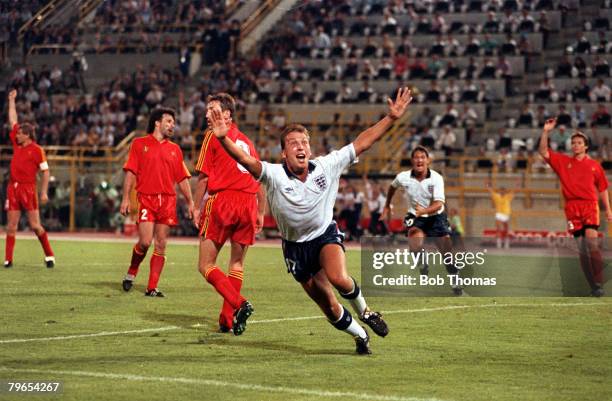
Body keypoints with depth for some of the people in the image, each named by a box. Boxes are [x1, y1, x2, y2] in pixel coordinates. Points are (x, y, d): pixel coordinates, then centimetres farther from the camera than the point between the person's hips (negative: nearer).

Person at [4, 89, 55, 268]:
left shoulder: (37, 150, -5)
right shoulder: (17, 144, 11)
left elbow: (46, 171, -4)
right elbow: (13, 120, 21)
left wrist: (44, 192, -11)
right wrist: (12, 101, 24)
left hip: (28, 188, -5)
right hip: (13, 188, 6)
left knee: (35, 225, -5)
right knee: (11, 226, 2)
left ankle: (49, 255, 8)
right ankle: (8, 259, 4)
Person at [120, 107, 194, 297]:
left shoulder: (175, 149, 16)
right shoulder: (139, 144, 7)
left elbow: (182, 178, 15)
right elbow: (131, 173, 2)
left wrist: (190, 203, 8)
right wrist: (126, 198, -5)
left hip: (168, 200, 3)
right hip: (146, 198, -3)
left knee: (161, 245, 0)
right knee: (145, 242, -12)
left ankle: (152, 288, 3)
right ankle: (131, 272, 15)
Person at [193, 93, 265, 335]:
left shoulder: (213, 135, 2)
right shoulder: (246, 141, 19)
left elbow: (203, 176, -3)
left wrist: (197, 208, 1)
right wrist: (260, 213, 21)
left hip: (221, 200, -5)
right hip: (248, 203, 5)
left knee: (206, 265, -2)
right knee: (237, 263, 12)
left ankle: (238, 303, -21)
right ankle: (227, 319, 9)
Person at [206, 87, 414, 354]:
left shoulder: (327, 167, -14)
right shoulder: (274, 175, -21)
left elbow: (362, 143, -11)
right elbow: (245, 159, -37)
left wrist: (391, 118, -15)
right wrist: (223, 139, -55)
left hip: (326, 234, 0)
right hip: (295, 246, 0)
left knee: (337, 277, -31)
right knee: (328, 305, 6)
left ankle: (364, 311, 1)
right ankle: (360, 336, 34)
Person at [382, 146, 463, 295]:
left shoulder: (436, 178, -20)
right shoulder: (403, 178, -13)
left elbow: (438, 204, -29)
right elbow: (393, 187, 13)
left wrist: (424, 210, -47)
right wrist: (387, 206, 24)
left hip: (436, 217, 0)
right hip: (415, 217, 1)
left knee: (447, 252, -5)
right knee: (415, 246, -26)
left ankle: (455, 283, 17)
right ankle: (423, 266, 9)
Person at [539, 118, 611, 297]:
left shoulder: (595, 165, 12)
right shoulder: (563, 161, 13)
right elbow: (544, 152, 6)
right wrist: (546, 132, -4)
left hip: (590, 205, -1)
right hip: (572, 207, 1)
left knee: (591, 241, -19)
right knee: (581, 248, -1)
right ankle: (593, 286, 3)